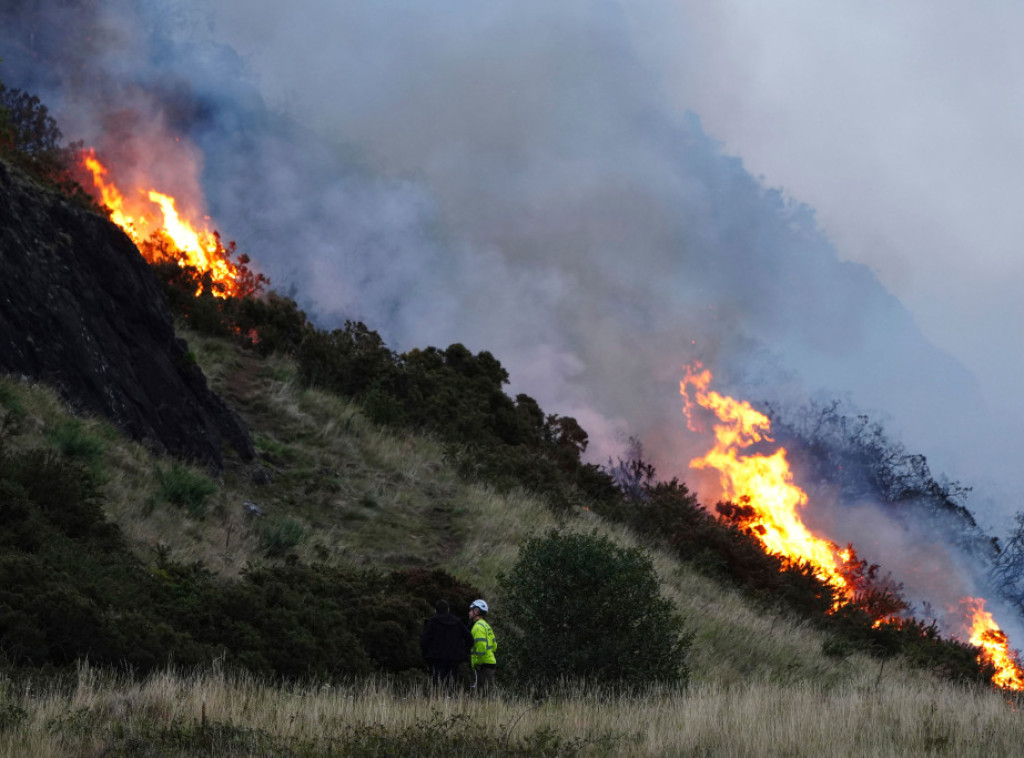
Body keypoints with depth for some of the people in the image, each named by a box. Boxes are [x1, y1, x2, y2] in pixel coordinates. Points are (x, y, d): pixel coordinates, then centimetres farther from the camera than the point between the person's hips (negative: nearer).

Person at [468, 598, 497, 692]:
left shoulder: (479, 626, -11)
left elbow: (481, 646, -22)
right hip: (491, 662, 10)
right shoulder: (486, 625, 21)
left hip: (483, 665, -10)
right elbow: (494, 646, 24)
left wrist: (477, 663, -18)